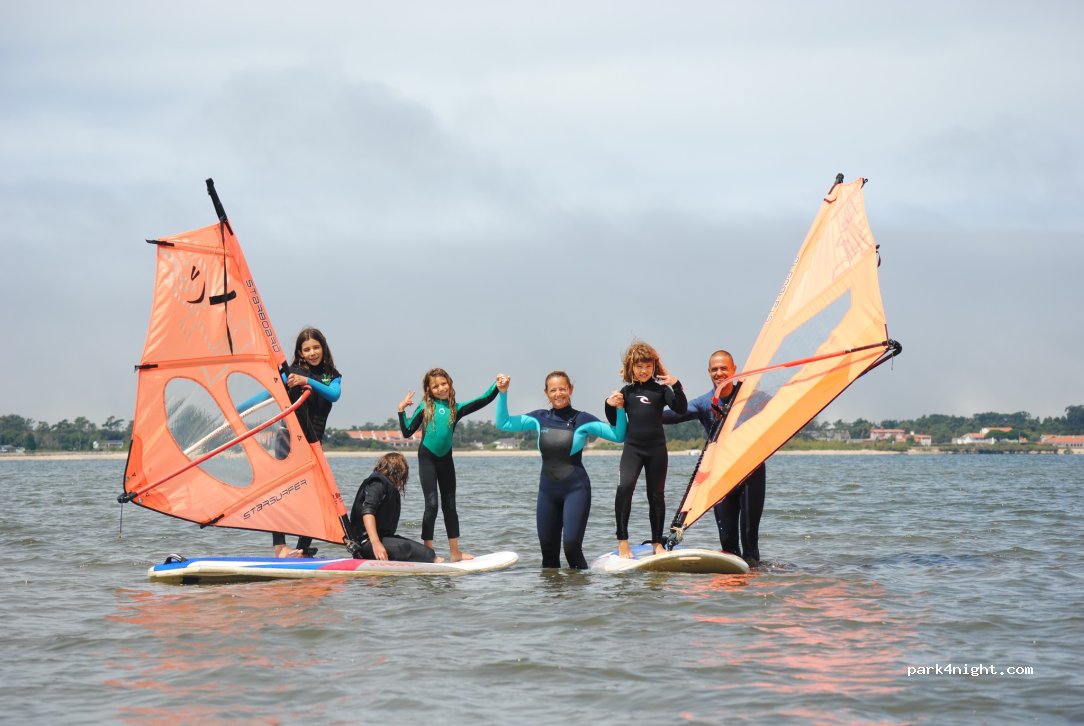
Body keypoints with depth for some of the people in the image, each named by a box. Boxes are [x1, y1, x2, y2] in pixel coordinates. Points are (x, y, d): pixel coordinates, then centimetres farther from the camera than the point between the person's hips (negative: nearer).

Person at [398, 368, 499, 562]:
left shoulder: (455, 408, 7)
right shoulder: (425, 408, 0)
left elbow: (483, 400, 1)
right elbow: (407, 432, 1)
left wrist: (497, 386, -11)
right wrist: (402, 411, -6)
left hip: (446, 460, 4)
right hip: (427, 458, -4)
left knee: (450, 505, 10)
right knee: (431, 504, -8)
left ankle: (454, 552, 17)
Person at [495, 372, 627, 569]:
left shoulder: (582, 420, -4)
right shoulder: (540, 419, 6)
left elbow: (618, 436, -6)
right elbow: (503, 423, 10)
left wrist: (620, 410, -21)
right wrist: (502, 393, 1)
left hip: (575, 489, -4)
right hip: (547, 490, 4)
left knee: (571, 545, -17)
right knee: (548, 551, 9)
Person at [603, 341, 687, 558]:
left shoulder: (661, 389, 4)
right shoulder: (627, 392, 10)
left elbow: (681, 409, -7)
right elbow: (615, 422, 14)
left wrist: (676, 386, -19)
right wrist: (610, 405, -4)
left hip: (656, 449, 0)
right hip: (632, 448, 0)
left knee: (656, 495, 8)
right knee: (625, 486, -22)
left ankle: (657, 542, 20)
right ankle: (622, 540, -18)